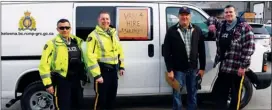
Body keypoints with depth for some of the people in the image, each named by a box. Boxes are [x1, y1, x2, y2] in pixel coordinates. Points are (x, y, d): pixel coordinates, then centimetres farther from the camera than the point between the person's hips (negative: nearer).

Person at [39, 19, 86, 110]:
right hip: (61, 81, -5)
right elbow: (44, 64, -13)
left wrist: (83, 76, 17)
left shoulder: (77, 41, 8)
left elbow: (81, 59, 21)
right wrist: (48, 83, -15)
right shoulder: (52, 43, -9)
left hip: (76, 79, 6)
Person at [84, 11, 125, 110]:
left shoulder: (114, 33, 11)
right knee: (101, 97, -2)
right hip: (102, 70, -7)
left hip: (114, 69, 7)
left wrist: (121, 66, 14)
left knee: (112, 96, 18)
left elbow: (119, 50, 19)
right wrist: (97, 75, -22)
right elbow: (90, 56, -19)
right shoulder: (93, 36, -13)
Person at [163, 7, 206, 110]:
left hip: (193, 69, 3)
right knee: (177, 95, 4)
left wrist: (202, 68, 4)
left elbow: (202, 51, 7)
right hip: (178, 69, -3)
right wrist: (170, 70, -11)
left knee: (193, 95, 15)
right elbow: (166, 52, -7)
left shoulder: (197, 30, 4)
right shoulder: (172, 31, -6)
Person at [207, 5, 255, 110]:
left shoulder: (244, 27, -7)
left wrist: (243, 66, -17)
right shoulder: (221, 26, 9)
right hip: (223, 67, 6)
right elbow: (212, 19, 30)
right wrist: (211, 24, 5)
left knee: (235, 95, 7)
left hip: (237, 68, -6)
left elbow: (249, 47, -12)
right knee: (219, 93, 15)